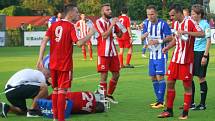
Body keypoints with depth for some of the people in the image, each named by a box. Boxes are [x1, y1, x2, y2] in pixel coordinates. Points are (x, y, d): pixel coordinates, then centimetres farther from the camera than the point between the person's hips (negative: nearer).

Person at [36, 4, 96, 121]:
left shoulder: (54, 25, 6)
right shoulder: (70, 27, -10)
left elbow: (44, 41, -1)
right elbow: (79, 43, -23)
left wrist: (40, 59, -2)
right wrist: (90, 34, -10)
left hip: (53, 64, 6)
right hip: (65, 65, -6)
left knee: (55, 90, 16)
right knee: (62, 91, -2)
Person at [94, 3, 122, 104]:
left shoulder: (112, 21, 11)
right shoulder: (99, 22, -9)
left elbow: (119, 35, 14)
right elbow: (104, 35, -20)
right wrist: (112, 25, -20)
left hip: (113, 52, 7)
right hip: (103, 53, -7)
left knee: (116, 74, 9)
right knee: (104, 75, -5)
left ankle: (109, 95, 23)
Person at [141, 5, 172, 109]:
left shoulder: (163, 24, -13)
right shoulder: (147, 23, 6)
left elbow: (170, 37, -14)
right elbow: (142, 38, 10)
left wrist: (158, 41, -24)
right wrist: (144, 36, -13)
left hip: (161, 54, -7)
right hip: (152, 54, 7)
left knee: (160, 77, -12)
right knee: (153, 78, 9)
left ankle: (161, 102, -10)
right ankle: (159, 100, 20)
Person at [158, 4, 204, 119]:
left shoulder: (189, 22, -12)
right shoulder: (177, 24, 12)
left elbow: (202, 34, -23)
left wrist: (186, 32, -30)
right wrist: (167, 47, 9)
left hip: (186, 60, -8)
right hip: (175, 58, 8)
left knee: (187, 85, 1)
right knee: (170, 83, 7)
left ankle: (185, 112, 8)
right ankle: (169, 110, 16)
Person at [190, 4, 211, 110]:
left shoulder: (205, 24, -8)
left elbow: (208, 41, -10)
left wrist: (205, 56, -15)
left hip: (201, 53, -6)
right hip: (192, 52, 7)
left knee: (201, 78, 0)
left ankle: (202, 104, 9)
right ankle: (191, 103, 13)